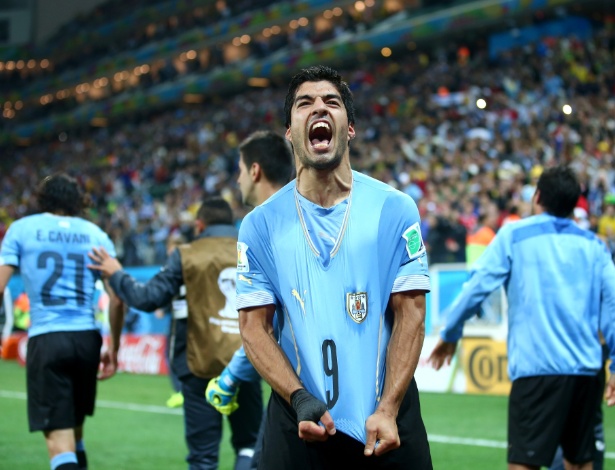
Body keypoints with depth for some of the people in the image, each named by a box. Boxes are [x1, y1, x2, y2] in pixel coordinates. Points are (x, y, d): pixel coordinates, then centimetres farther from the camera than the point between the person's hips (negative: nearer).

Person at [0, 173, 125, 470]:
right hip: (87, 338, 3)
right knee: (75, 425, 21)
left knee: (57, 432, -4)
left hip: (45, 339, -3)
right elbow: (117, 298, 4)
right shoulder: (95, 234, 10)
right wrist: (114, 349, 12)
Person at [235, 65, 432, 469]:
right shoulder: (260, 224, 2)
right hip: (298, 422, 1)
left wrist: (387, 410, -13)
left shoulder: (396, 209, -1)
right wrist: (300, 400, -13)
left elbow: (411, 315, -3)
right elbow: (254, 326, 1)